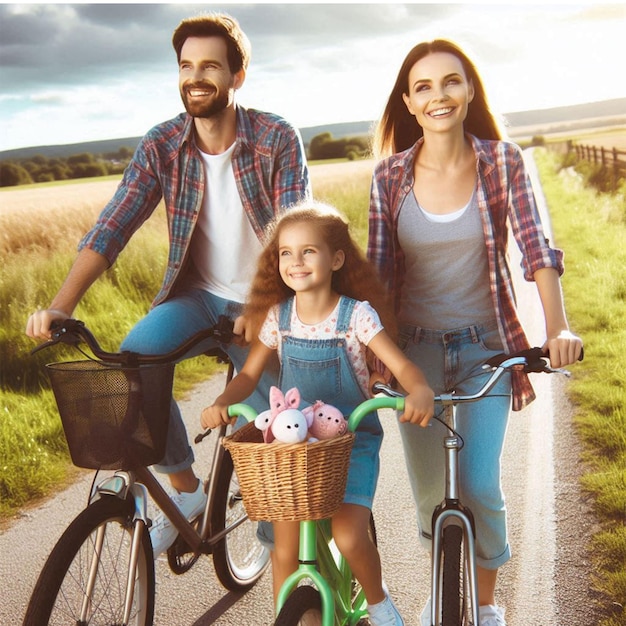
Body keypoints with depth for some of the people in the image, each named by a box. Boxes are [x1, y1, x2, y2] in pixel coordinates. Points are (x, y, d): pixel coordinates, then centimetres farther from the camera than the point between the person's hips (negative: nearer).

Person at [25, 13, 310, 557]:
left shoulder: (277, 139, -15)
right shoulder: (161, 146, -8)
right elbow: (111, 229, -14)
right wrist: (60, 305, -28)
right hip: (197, 295, 2)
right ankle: (185, 486, -2)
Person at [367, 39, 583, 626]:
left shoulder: (502, 162, -6)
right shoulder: (390, 174, -4)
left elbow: (537, 248, -15)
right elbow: (378, 270, -2)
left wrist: (557, 326, -30)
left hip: (486, 347, -1)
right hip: (415, 349, 2)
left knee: (478, 488, -8)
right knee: (429, 490, 10)